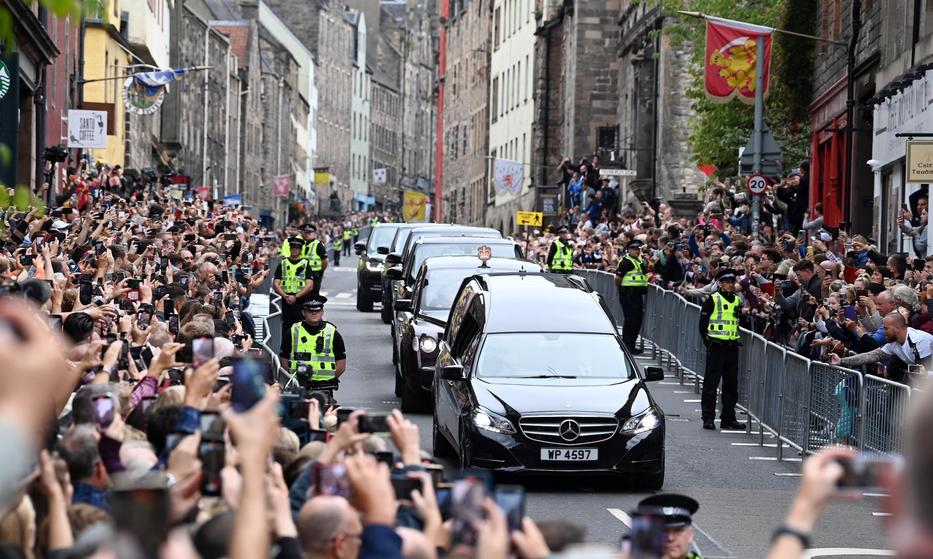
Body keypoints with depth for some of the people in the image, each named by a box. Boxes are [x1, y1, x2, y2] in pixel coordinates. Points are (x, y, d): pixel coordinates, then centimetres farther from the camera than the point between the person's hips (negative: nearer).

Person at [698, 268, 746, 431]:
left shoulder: (738, 300, 13)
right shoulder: (712, 300, -6)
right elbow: (703, 323, -5)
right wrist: (708, 341, -7)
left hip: (732, 347, 6)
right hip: (716, 348, -6)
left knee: (731, 384, 8)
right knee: (711, 383, -3)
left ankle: (728, 418, 15)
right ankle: (708, 418, 0)